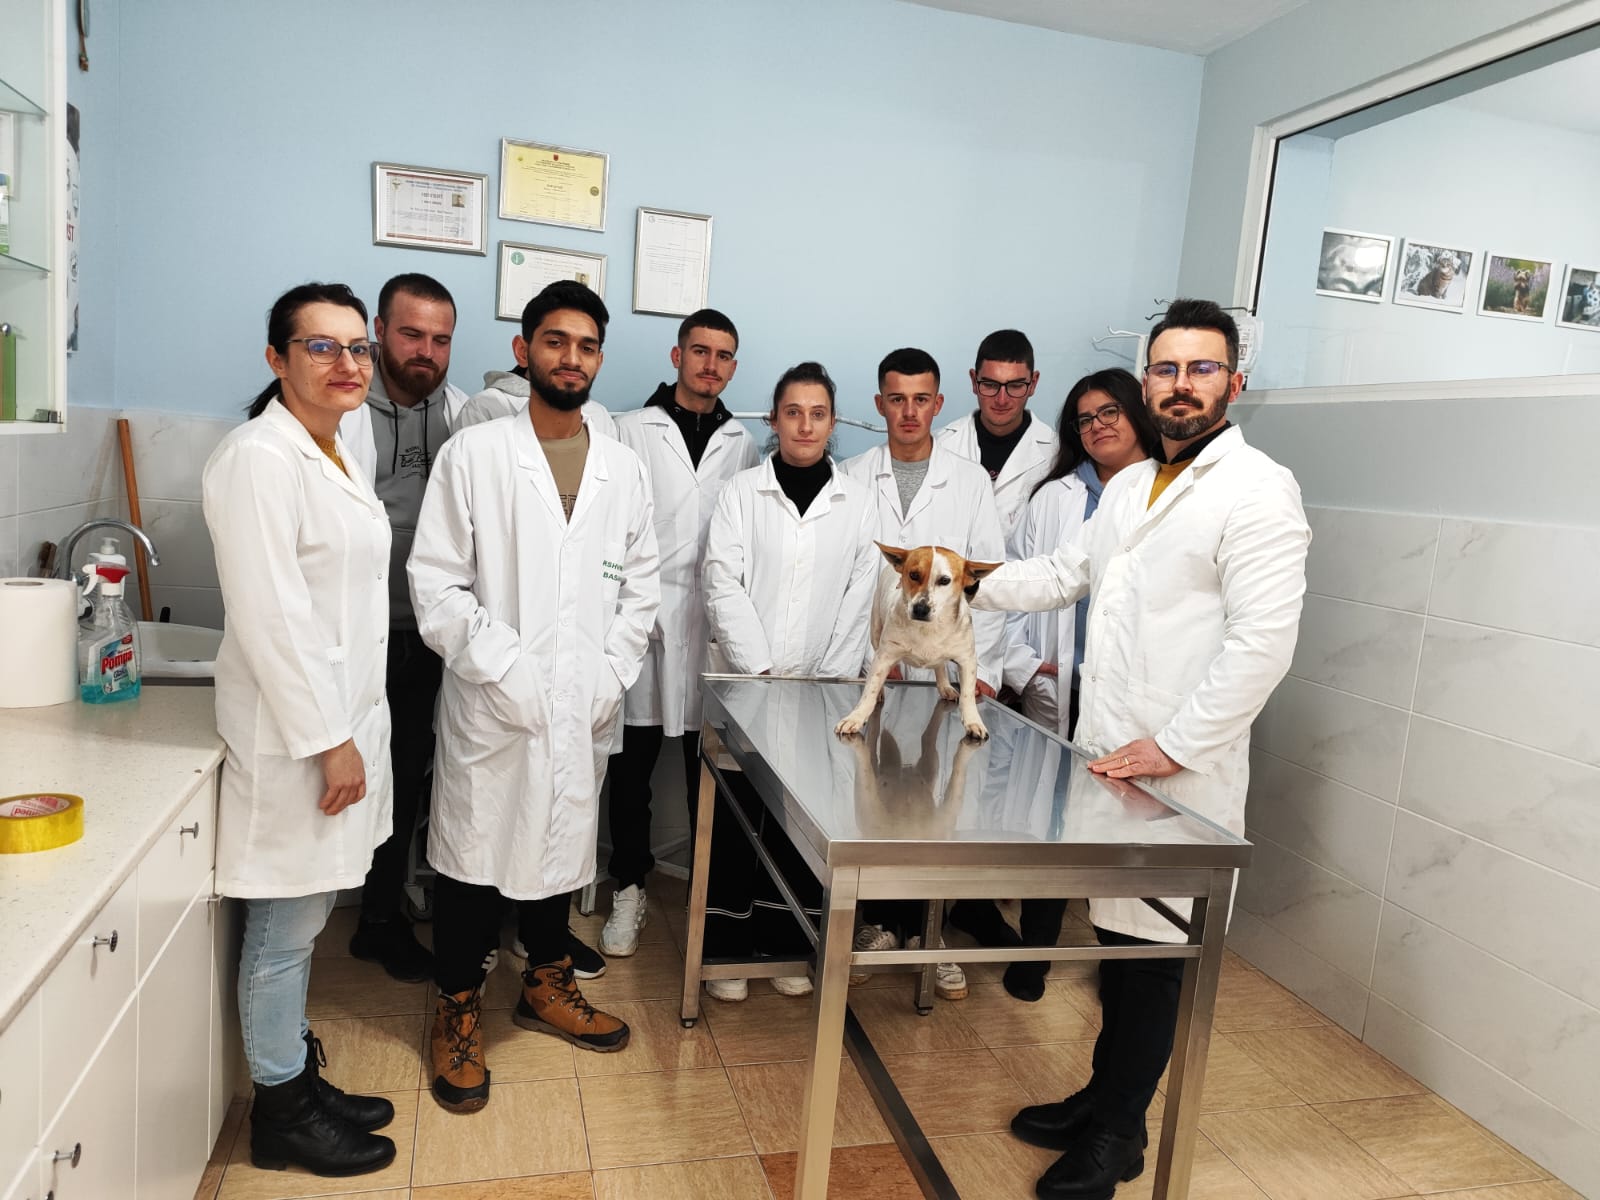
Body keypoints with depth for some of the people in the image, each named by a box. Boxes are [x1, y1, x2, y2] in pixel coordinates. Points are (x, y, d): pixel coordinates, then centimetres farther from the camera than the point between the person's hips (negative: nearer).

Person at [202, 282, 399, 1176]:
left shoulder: (337, 452, 13)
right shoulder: (260, 458, -16)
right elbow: (271, 617, -21)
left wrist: (355, 730, 18)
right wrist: (329, 741, -19)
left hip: (344, 716, 9)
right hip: (295, 732, -9)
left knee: (306, 919, 19)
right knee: (287, 927, 5)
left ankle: (301, 1078, 34)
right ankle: (282, 1115, 22)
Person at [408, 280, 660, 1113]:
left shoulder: (624, 470, 7)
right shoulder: (473, 456, -4)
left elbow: (640, 584, 10)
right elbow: (435, 582, -8)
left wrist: (611, 675, -2)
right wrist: (506, 670, -15)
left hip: (584, 708, 4)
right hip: (491, 708, -3)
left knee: (562, 842, 17)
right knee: (473, 851, 7)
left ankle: (547, 982, 38)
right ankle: (459, 1008, 27)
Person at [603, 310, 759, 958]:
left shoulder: (743, 445, 11)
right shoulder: (631, 431, 4)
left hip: (715, 629, 2)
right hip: (643, 623, -1)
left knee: (709, 768, 8)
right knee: (631, 765, 6)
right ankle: (629, 887, 21)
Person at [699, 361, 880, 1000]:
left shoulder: (857, 502, 6)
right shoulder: (741, 492, 1)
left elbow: (858, 600, 3)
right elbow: (724, 588, -7)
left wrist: (830, 680, -5)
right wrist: (764, 673, -13)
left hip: (822, 691, 1)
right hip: (744, 684, -1)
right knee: (734, 817, 3)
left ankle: (787, 943, 22)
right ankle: (726, 946, 17)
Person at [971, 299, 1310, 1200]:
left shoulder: (1259, 491, -11)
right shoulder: (1130, 486, 15)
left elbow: (1261, 644, -18)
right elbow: (1064, 575, 23)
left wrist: (1172, 747, -18)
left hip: (1181, 772, -7)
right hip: (1109, 753, 7)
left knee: (1153, 948, 4)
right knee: (1114, 932, 17)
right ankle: (1104, 1095, 34)